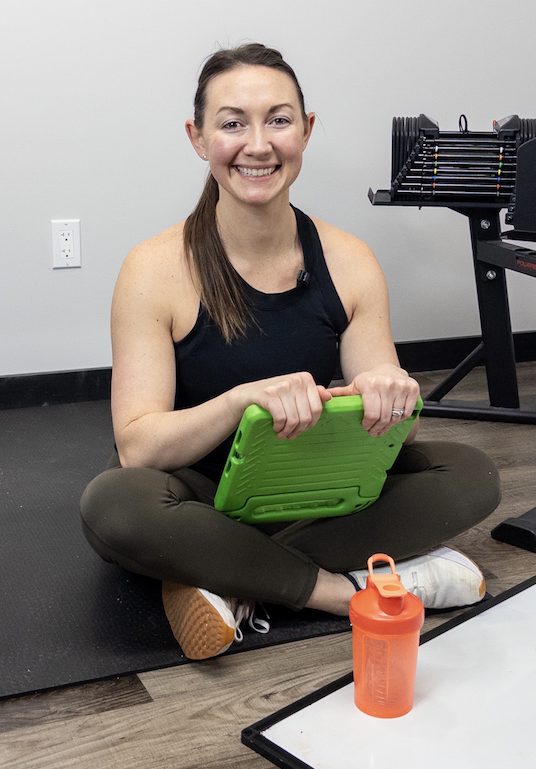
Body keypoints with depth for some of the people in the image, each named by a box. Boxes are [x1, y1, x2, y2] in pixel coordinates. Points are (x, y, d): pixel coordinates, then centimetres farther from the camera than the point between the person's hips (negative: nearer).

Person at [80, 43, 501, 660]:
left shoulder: (350, 263, -6)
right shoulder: (156, 269, -15)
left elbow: (387, 440, -5)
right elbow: (136, 447, -21)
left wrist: (391, 397, -30)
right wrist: (244, 399, -39)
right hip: (198, 503, -3)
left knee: (471, 476, -15)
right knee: (112, 505, -34)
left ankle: (228, 583, -22)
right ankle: (349, 584, -21)